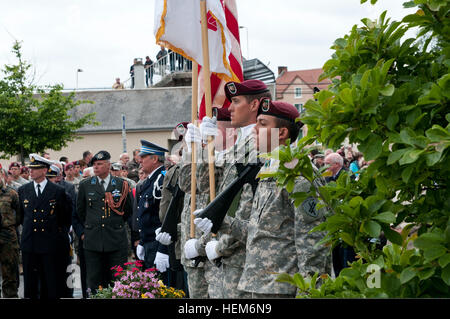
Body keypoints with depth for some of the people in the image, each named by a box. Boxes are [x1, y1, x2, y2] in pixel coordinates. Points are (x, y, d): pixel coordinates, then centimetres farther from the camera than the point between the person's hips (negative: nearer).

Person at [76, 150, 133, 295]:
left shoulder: (121, 184, 4)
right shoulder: (85, 185, 7)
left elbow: (128, 211, 13)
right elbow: (80, 211, 17)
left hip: (116, 240, -1)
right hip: (93, 240, 1)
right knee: (94, 281, 2)